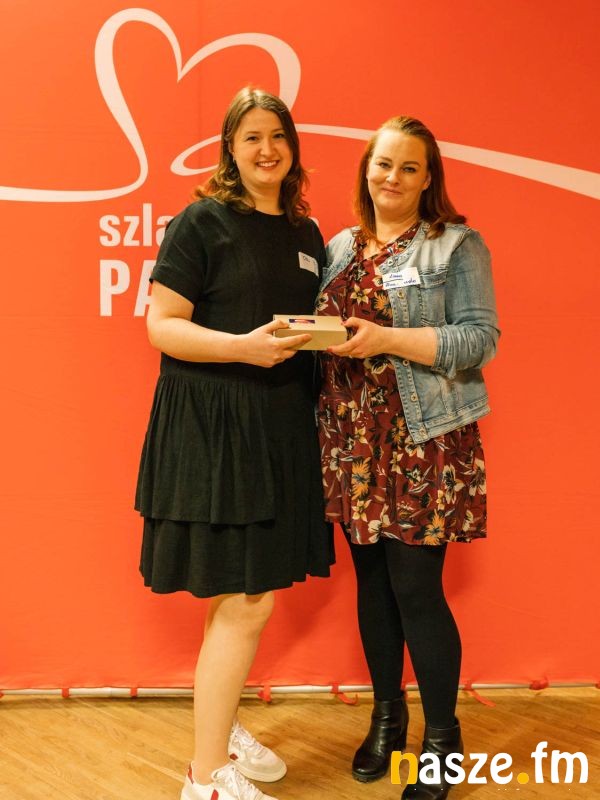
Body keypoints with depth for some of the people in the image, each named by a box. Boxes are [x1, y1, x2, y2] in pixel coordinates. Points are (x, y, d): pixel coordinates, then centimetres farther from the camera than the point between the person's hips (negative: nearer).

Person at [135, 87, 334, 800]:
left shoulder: (305, 233, 15)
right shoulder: (203, 221, -5)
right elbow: (161, 325, -10)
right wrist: (244, 346, -23)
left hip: (281, 424, 7)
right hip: (212, 423, -7)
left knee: (242, 595, 15)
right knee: (243, 602, -5)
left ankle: (221, 728, 35)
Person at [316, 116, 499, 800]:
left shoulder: (457, 246, -1)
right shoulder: (339, 249, 14)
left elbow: (481, 338, -11)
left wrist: (388, 340, -20)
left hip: (423, 440, -5)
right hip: (352, 437, 5)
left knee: (416, 587, -2)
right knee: (372, 579, 12)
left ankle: (442, 737, 19)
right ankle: (386, 716, 32)